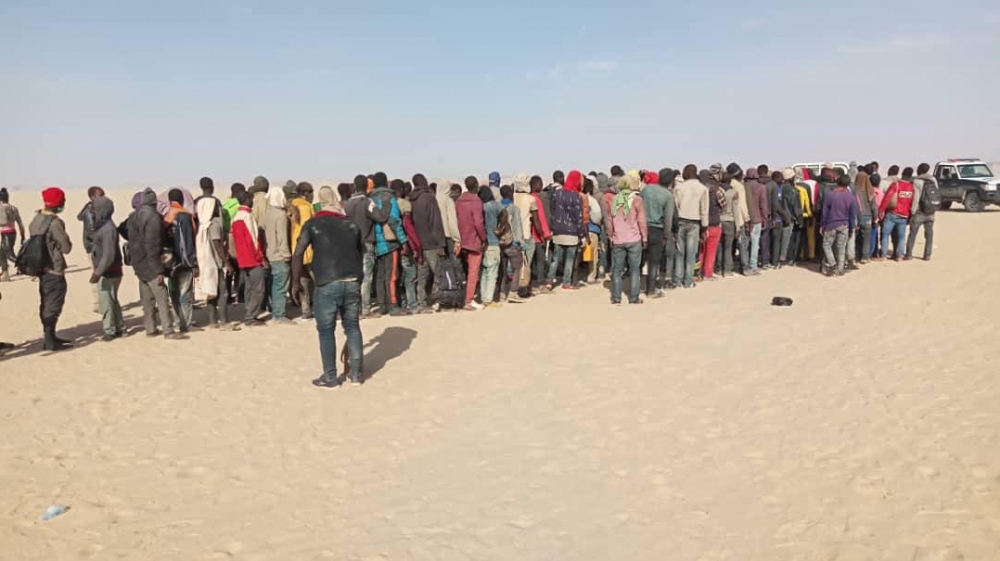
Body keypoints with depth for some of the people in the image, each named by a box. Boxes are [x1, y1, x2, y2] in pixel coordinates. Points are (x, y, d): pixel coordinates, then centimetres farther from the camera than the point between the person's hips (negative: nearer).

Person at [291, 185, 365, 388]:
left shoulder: (313, 224, 4)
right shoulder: (351, 223, 14)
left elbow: (298, 254, -5)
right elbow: (361, 253, 17)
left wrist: (296, 282, 2)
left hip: (327, 284, -3)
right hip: (352, 283, 3)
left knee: (326, 331, 6)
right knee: (353, 327, 13)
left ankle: (330, 377, 10)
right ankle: (355, 373, 17)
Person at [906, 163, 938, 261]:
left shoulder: (917, 182, -10)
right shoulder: (934, 181, 5)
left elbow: (916, 199, -13)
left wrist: (913, 212, -8)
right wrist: (935, 210, 12)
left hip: (919, 212, -4)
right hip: (931, 213, 4)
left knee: (912, 234, 2)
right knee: (929, 235, 10)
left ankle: (909, 254, 0)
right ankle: (927, 255, 8)